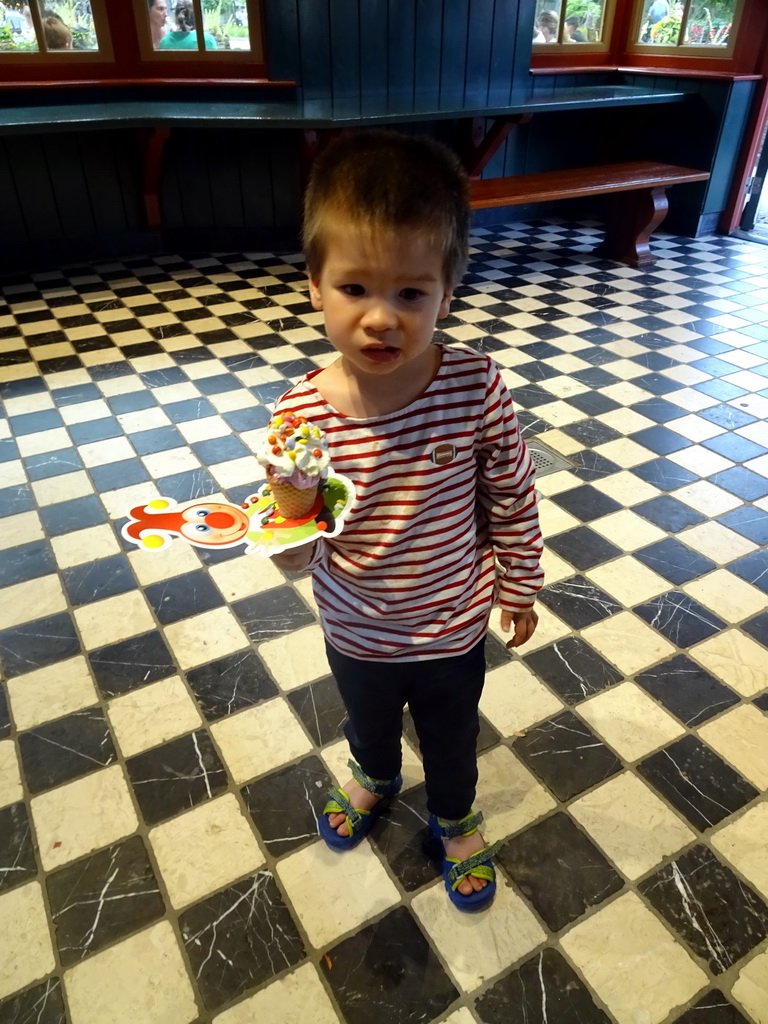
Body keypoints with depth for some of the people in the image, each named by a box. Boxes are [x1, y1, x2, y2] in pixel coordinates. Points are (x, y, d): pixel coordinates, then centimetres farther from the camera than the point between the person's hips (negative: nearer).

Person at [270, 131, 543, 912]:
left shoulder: (475, 387, -26)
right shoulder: (300, 413, -24)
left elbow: (512, 497, -9)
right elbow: (295, 560, -18)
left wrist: (518, 586, 2)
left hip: (452, 631, -1)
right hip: (355, 634, 1)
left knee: (452, 741, 27)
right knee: (367, 724, 33)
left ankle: (454, 819, 61)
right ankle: (375, 778, 69)